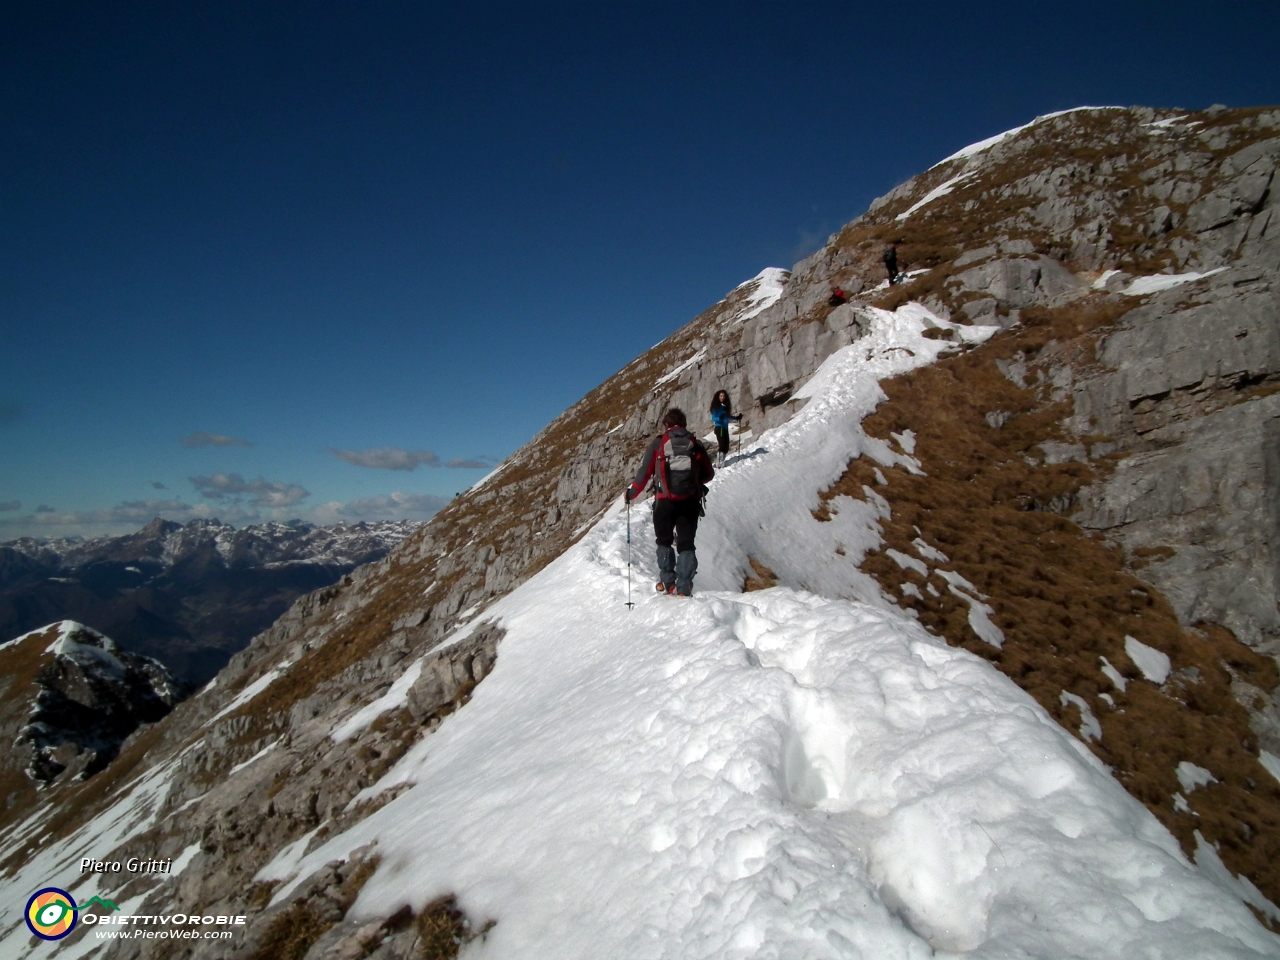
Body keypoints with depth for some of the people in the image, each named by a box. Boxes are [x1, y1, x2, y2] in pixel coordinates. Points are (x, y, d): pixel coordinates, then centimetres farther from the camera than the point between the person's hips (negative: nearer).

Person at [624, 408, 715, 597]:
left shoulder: (658, 444, 1)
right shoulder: (695, 444, 7)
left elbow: (643, 474, -1)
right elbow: (709, 474, 14)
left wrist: (630, 494, 13)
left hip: (665, 502, -1)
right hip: (690, 502, 1)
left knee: (664, 541, 19)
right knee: (686, 544, 7)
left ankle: (668, 582, 18)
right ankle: (684, 588, -1)